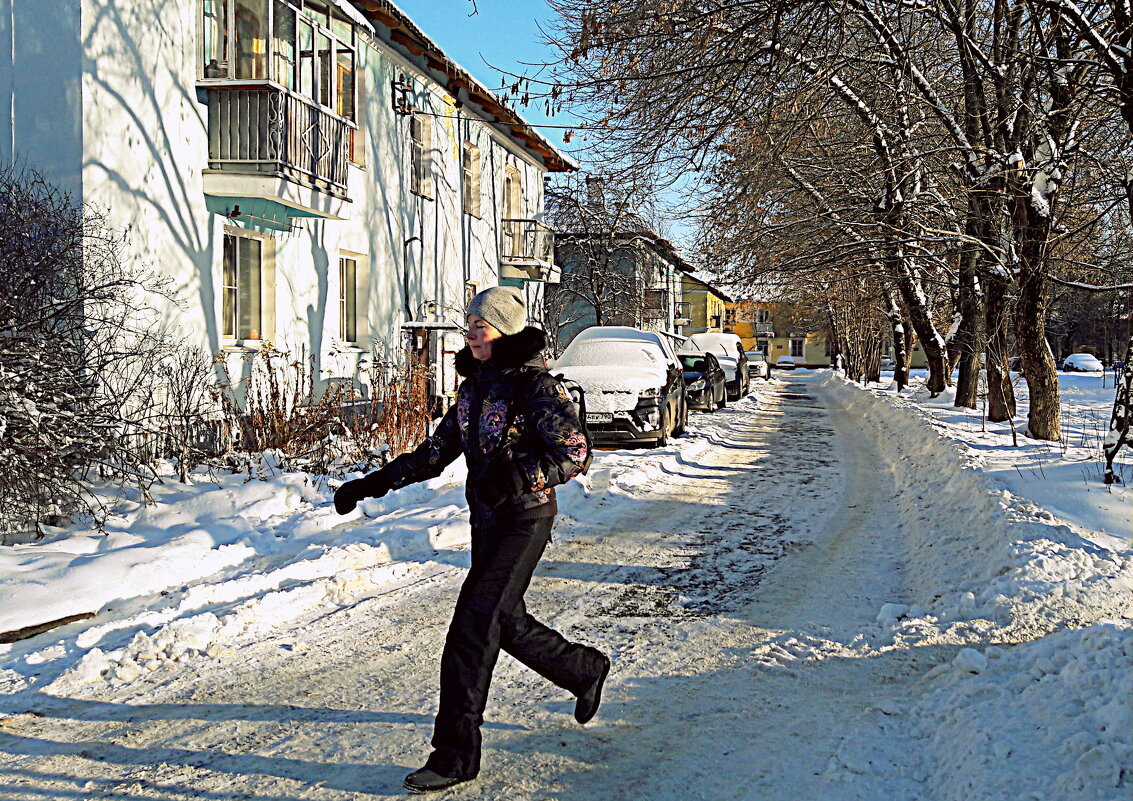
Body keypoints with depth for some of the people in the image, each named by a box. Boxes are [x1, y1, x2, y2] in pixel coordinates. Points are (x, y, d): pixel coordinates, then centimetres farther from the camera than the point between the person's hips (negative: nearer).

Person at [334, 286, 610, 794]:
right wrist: (373, 484, 9)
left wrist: (519, 477, -35)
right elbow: (438, 451, 15)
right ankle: (586, 671, 41)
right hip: (486, 522, 8)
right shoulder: (474, 386, 11)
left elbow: (573, 452, -20)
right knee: (507, 623, 17)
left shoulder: (535, 385, -13)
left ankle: (455, 755, -4)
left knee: (472, 629, -11)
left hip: (524, 520, -8)